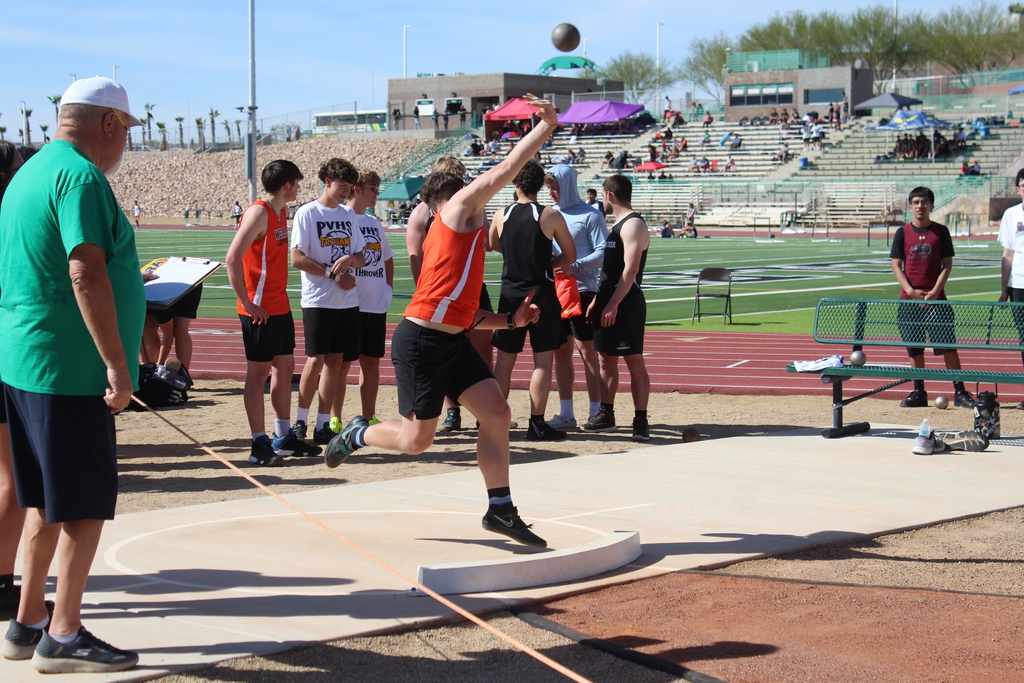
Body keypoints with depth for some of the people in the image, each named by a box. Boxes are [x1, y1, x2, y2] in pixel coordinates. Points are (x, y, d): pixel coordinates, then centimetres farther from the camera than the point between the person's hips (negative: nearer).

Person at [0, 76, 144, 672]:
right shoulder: (81, 176, -14)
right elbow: (85, 272, -24)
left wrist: (124, 277, 34)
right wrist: (118, 364, -23)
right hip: (69, 369, -10)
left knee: (48, 501, 16)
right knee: (87, 505, -3)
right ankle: (64, 635, 2)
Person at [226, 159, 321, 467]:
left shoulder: (282, 212, 13)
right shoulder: (258, 213, -15)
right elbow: (232, 259, -22)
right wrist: (247, 303, -21)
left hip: (280, 306, 9)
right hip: (260, 310, -9)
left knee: (285, 368, 14)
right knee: (258, 372, -3)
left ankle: (284, 437, 23)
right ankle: (259, 445, 2)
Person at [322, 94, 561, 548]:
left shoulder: (458, 237, 22)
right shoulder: (459, 207, -2)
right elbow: (505, 170, -9)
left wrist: (509, 321, 11)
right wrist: (547, 125, -4)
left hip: (453, 342, 9)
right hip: (421, 343, -9)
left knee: (497, 413, -2)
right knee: (416, 440, -1)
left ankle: (500, 509, 5)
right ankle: (358, 435, 27)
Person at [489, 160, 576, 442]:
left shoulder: (501, 216, 1)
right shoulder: (551, 216, -8)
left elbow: (492, 246, 21)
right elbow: (570, 256, 0)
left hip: (510, 293, 3)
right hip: (541, 293, -3)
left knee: (504, 359, 10)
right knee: (543, 360, 2)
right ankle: (537, 424, 0)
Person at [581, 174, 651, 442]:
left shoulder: (634, 225, -12)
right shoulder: (618, 225, 19)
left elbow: (630, 269, -21)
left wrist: (613, 304, -24)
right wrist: (598, 300, 19)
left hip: (626, 304, -10)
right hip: (609, 302, 10)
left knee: (635, 362, -7)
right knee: (606, 360, 13)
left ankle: (641, 421, -7)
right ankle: (606, 415, 20)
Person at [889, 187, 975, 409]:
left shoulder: (941, 232, 4)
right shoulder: (902, 233, 6)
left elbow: (947, 264, 2)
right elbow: (896, 266, 4)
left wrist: (935, 291, -11)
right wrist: (911, 291, -9)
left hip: (936, 299, -2)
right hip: (909, 299, 2)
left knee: (948, 345, -7)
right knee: (914, 348, 5)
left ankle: (959, 392, -4)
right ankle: (919, 393, 13)